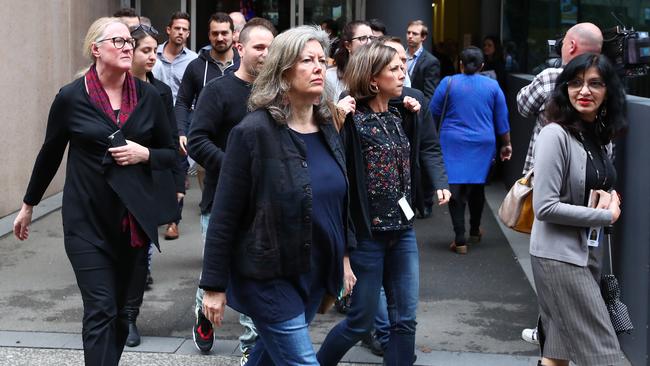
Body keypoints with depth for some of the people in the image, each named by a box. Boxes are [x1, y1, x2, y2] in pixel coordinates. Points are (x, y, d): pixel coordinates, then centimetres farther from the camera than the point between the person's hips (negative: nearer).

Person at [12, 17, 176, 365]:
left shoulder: (148, 97, 2)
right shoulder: (71, 98, -4)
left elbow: (169, 153, 11)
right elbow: (50, 154, 8)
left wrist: (145, 154, -11)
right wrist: (28, 205, 16)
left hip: (134, 218, 3)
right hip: (87, 221, -3)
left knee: (118, 308, 10)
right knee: (101, 310, -9)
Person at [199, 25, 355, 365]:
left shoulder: (327, 128, 5)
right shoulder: (254, 131, -16)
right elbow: (224, 215, -14)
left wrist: (343, 256, 17)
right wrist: (214, 285, -13)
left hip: (314, 273, 7)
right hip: (268, 276, -7)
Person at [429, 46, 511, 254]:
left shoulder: (448, 83, -3)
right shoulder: (492, 86, 2)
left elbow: (433, 113, 1)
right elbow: (502, 120, 6)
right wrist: (506, 144, 16)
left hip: (453, 145, -2)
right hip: (483, 145, 2)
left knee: (456, 190, -2)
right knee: (477, 188, 18)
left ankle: (460, 240, -8)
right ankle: (475, 231, 32)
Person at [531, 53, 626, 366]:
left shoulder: (602, 136, 8)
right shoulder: (556, 134, -17)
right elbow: (545, 207, -20)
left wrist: (611, 198, -2)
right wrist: (607, 215, -14)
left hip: (589, 252, 8)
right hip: (559, 255, -8)